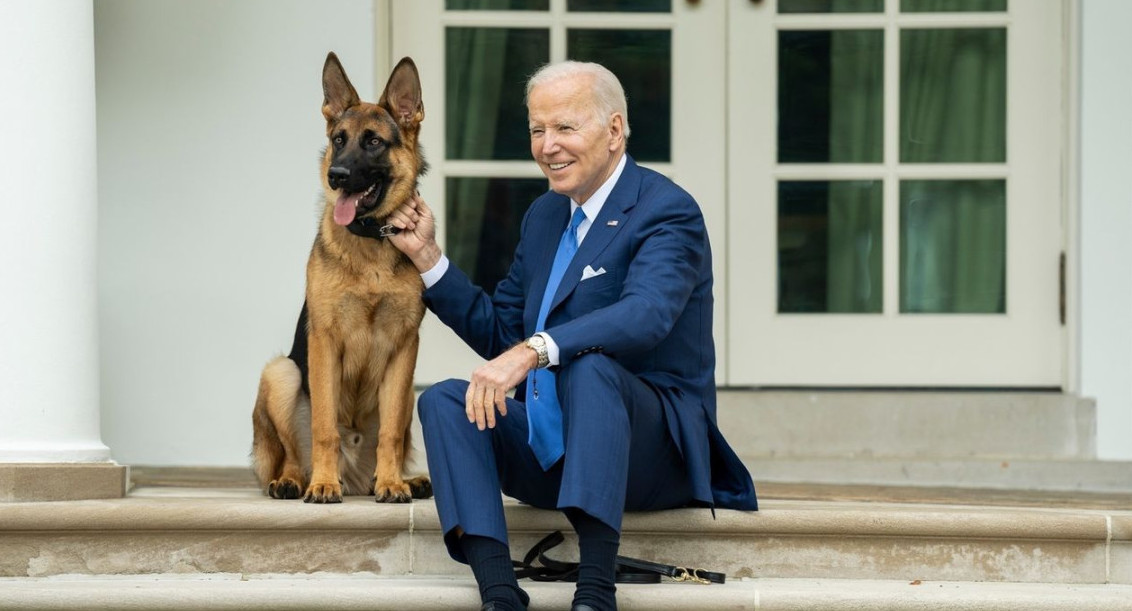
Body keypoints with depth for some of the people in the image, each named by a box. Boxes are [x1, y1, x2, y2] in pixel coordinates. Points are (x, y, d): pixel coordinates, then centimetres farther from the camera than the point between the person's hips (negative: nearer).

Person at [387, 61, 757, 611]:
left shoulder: (667, 211, -9)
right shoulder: (544, 216, 17)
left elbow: (645, 315, -29)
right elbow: (499, 332, 22)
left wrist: (532, 351, -41)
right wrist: (427, 255, 12)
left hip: (654, 443, -7)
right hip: (550, 445, 7)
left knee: (589, 364, -36)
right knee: (443, 400, -13)